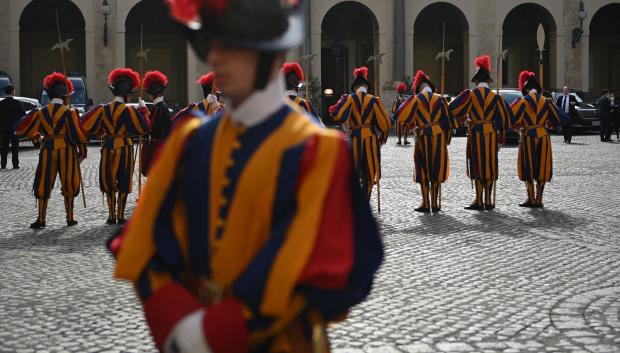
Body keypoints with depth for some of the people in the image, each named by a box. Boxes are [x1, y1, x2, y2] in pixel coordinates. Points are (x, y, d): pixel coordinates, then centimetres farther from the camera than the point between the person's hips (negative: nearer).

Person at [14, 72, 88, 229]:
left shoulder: (41, 112, 2)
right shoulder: (69, 113, -8)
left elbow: (21, 129, 9)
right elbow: (78, 134, -9)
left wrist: (37, 137, 25)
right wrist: (82, 151, 6)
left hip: (47, 151, 2)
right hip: (67, 151, -2)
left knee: (44, 185, 8)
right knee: (68, 185, 10)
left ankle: (41, 220, 6)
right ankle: (70, 218, 14)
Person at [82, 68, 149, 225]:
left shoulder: (103, 109, -1)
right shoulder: (128, 110, -11)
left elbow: (87, 126, 2)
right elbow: (144, 128, -9)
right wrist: (143, 110, 1)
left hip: (107, 148, 3)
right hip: (124, 148, -3)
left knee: (109, 183, 13)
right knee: (123, 184, 6)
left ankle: (111, 216, 14)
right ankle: (120, 216, 5)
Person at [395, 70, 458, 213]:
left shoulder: (415, 99, -4)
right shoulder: (440, 99, 1)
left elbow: (401, 116, -4)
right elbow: (449, 119, 4)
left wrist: (412, 126, 14)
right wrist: (447, 137, 16)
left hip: (423, 138, -1)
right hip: (439, 137, 1)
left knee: (423, 171, 7)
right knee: (437, 170, 8)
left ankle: (426, 204, 5)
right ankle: (435, 204, 8)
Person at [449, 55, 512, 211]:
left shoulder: (470, 94, -4)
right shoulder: (495, 97, 1)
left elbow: (453, 108, -8)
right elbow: (505, 117, 3)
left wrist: (464, 119, 10)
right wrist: (500, 137, 14)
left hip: (475, 134, -1)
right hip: (491, 134, 1)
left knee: (477, 168, 3)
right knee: (490, 168, 7)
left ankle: (479, 201, 1)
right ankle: (489, 201, 7)